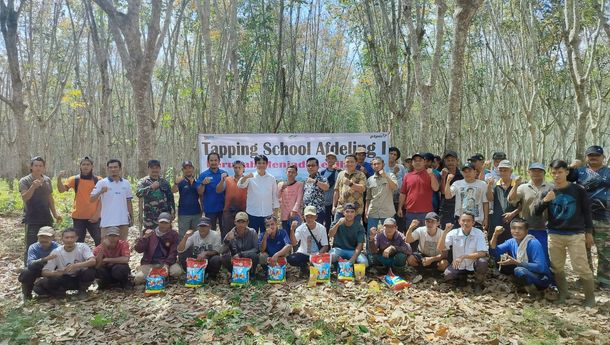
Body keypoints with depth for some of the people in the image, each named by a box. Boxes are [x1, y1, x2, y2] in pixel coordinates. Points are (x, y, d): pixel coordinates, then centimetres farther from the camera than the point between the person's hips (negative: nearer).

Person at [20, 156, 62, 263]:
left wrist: (55, 214, 13)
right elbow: (25, 197, -21)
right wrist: (33, 187, -36)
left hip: (47, 219, 5)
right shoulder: (24, 181, -6)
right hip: (32, 220, -5)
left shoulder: (47, 180, 9)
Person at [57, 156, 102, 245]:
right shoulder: (74, 179, 3)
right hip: (78, 217, 1)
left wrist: (97, 214, -6)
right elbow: (61, 190, -8)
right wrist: (59, 179, -24)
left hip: (93, 218, -1)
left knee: (99, 241, 0)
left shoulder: (98, 180, 1)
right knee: (78, 242, 8)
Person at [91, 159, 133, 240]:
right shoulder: (102, 183, -2)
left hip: (123, 221, 3)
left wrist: (131, 217, 9)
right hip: (107, 221, -3)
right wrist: (100, 192, -26)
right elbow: (91, 199, -7)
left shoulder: (126, 183, 9)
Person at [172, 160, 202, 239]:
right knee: (182, 235, 5)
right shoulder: (181, 181, -4)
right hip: (184, 213, -3)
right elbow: (173, 191, -21)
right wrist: (176, 183, -42)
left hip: (197, 212, 3)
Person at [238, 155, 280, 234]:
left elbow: (274, 194, 9)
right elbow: (240, 185, -15)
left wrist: (276, 208, 6)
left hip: (267, 213, 2)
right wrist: (245, 177, -34)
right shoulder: (251, 177, 0)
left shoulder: (271, 178, 5)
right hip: (253, 212, -1)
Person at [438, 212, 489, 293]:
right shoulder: (453, 233, -10)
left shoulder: (478, 233, -14)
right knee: (447, 275, -26)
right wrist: (445, 232, -27)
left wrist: (463, 257, -30)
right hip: (458, 266, 1)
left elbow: (482, 253, -22)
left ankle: (478, 284, -2)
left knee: (482, 262, -33)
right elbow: (440, 248, -16)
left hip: (474, 265, -1)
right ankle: (462, 279, 11)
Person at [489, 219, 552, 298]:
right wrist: (495, 235, -22)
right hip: (525, 274, 7)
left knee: (519, 270, -34)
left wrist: (516, 262, -32)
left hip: (542, 278, -7)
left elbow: (540, 267, -29)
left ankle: (535, 292, -7)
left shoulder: (533, 243, -22)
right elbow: (494, 252, -9)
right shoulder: (511, 242, -3)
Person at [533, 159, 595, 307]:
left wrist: (589, 232, 5)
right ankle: (562, 294, 25)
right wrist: (545, 200, -16)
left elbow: (586, 211, 5)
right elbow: (536, 212, 2)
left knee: (582, 267, -5)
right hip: (554, 235, 3)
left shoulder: (578, 190, -1)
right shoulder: (547, 192, 4)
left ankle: (590, 297, 11)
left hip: (576, 235, -3)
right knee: (557, 268, 9)